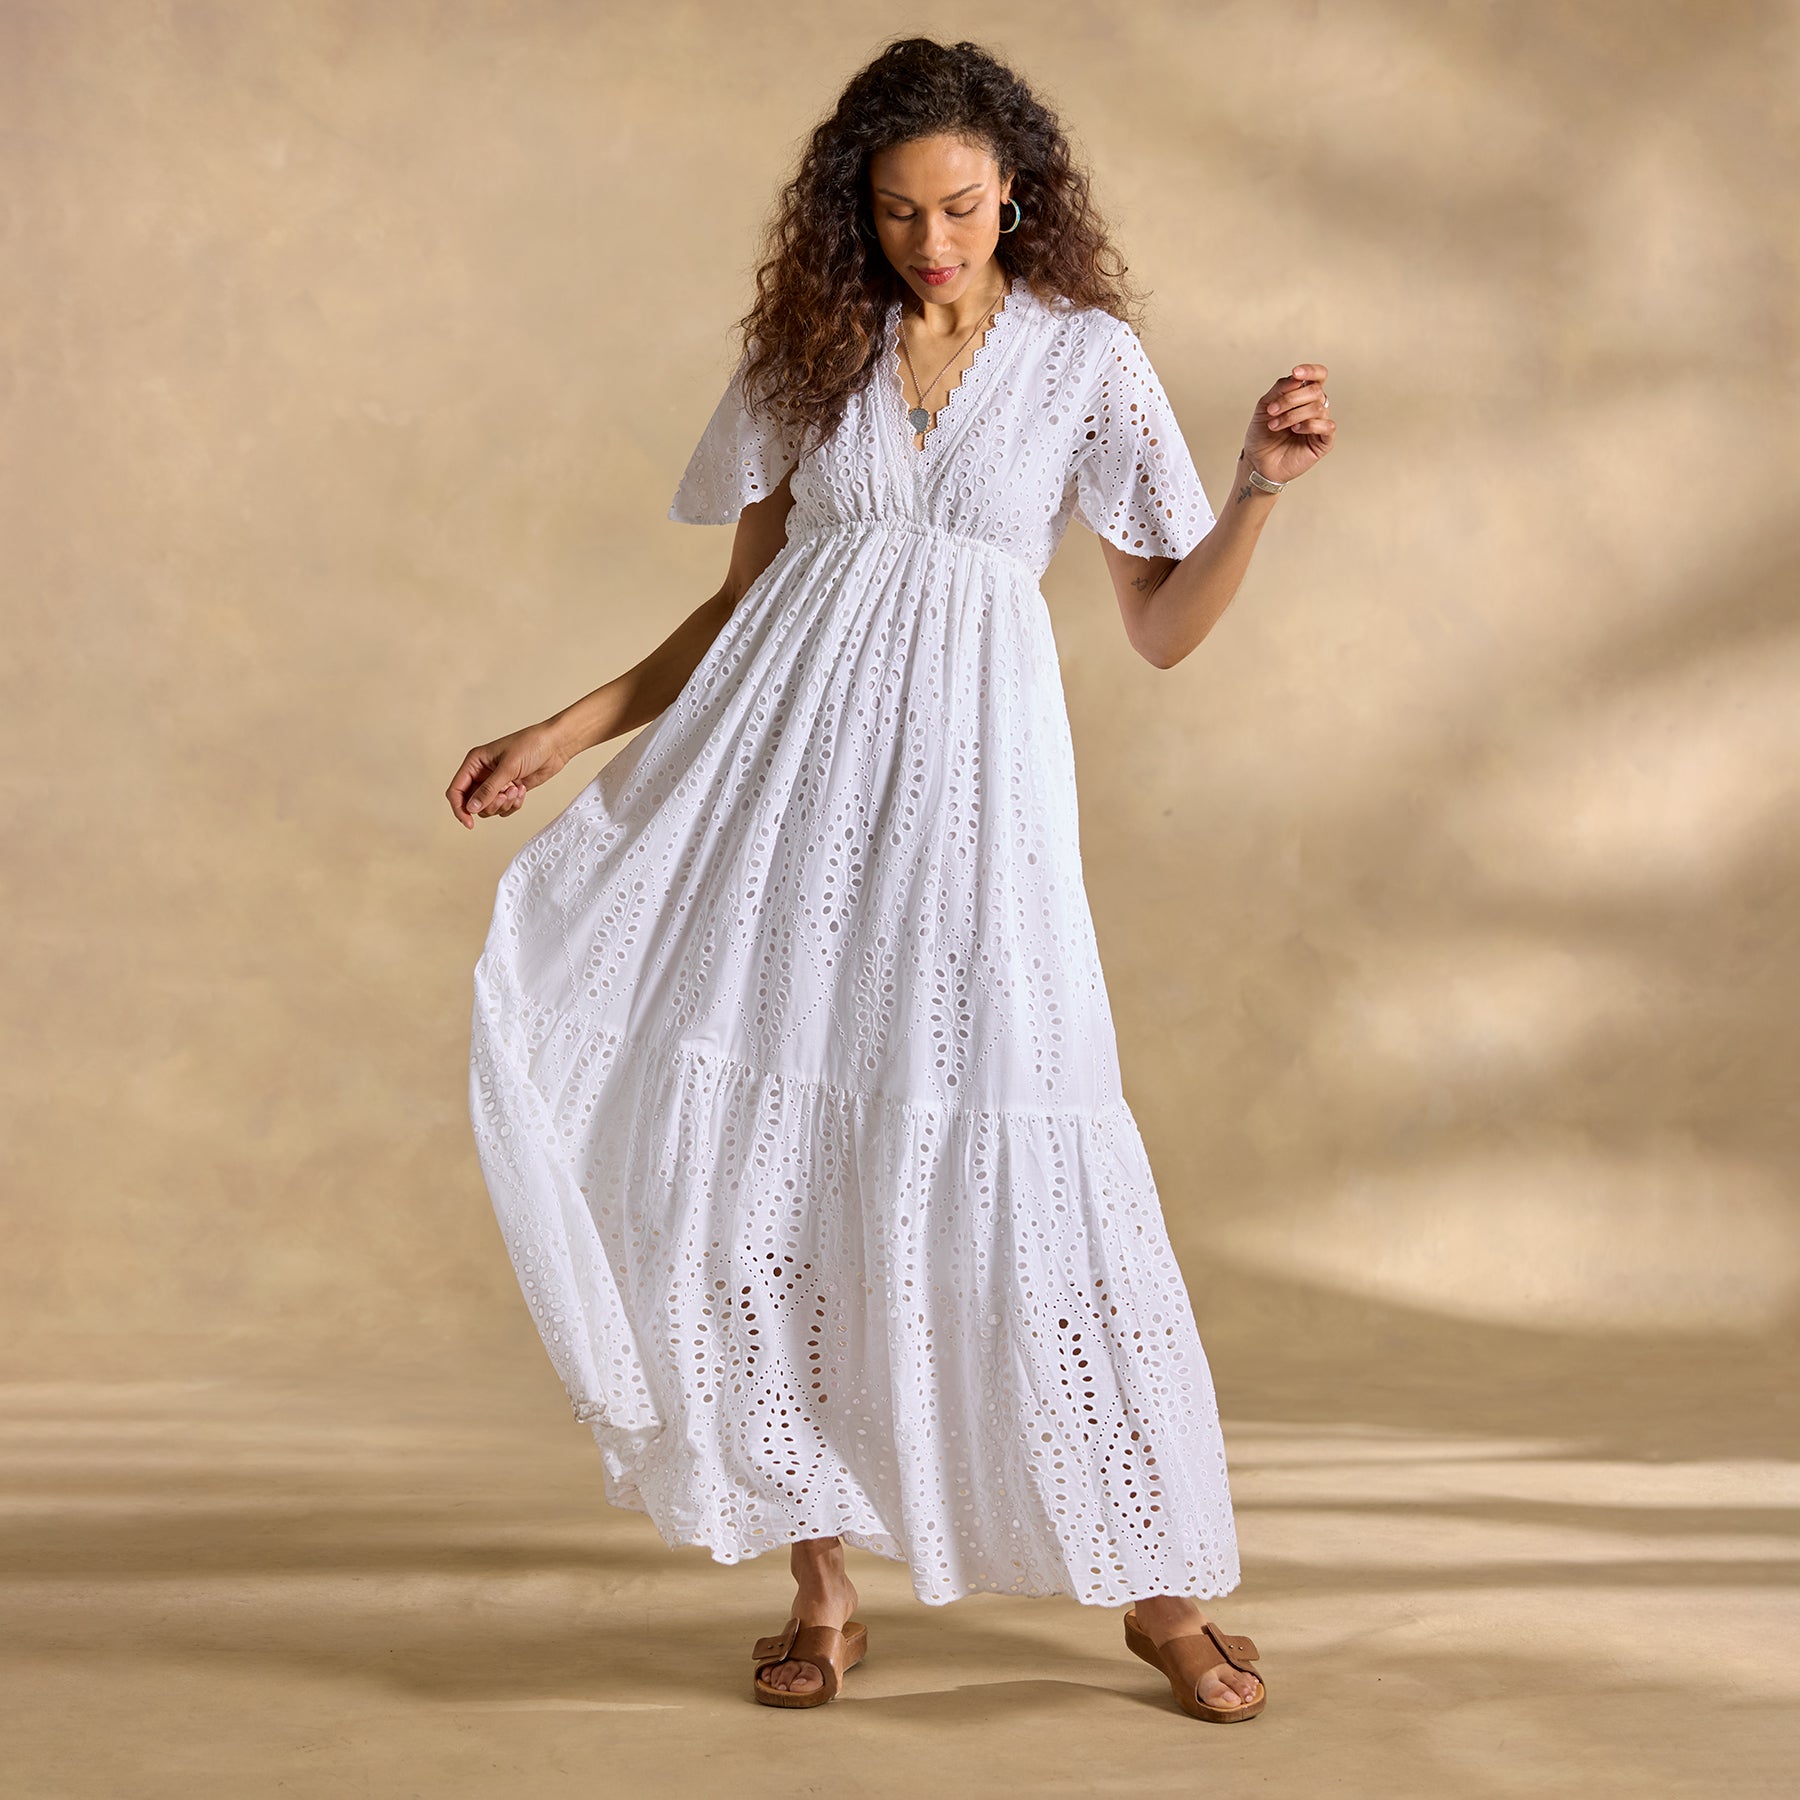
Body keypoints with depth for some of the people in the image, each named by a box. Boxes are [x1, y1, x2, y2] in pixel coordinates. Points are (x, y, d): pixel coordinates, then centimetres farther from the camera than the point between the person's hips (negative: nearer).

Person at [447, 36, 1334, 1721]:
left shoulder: (1088, 358, 6)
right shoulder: (812, 350, 12)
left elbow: (1165, 629, 5)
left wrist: (1261, 484, -10)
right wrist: (565, 733, 10)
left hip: (967, 777, -2)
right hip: (788, 763, 3)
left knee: (1021, 1165, -7)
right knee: (763, 1149, -4)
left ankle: (1160, 1586, 7)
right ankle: (820, 1579, 10)